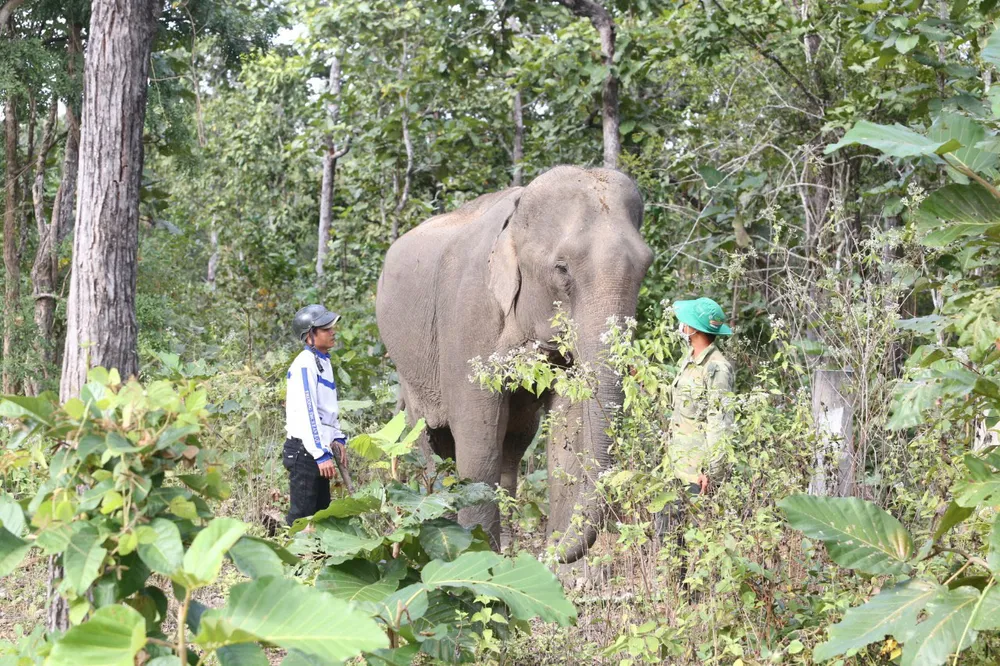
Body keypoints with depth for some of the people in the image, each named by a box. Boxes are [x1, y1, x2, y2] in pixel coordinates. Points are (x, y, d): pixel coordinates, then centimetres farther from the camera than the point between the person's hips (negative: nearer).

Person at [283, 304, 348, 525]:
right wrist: (321, 455, -23)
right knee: (302, 515, -7)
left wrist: (337, 439, 11)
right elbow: (306, 413, -21)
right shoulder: (305, 365, -15)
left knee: (321, 511, 12)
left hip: (318, 450, 10)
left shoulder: (323, 362, 15)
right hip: (304, 451, -10)